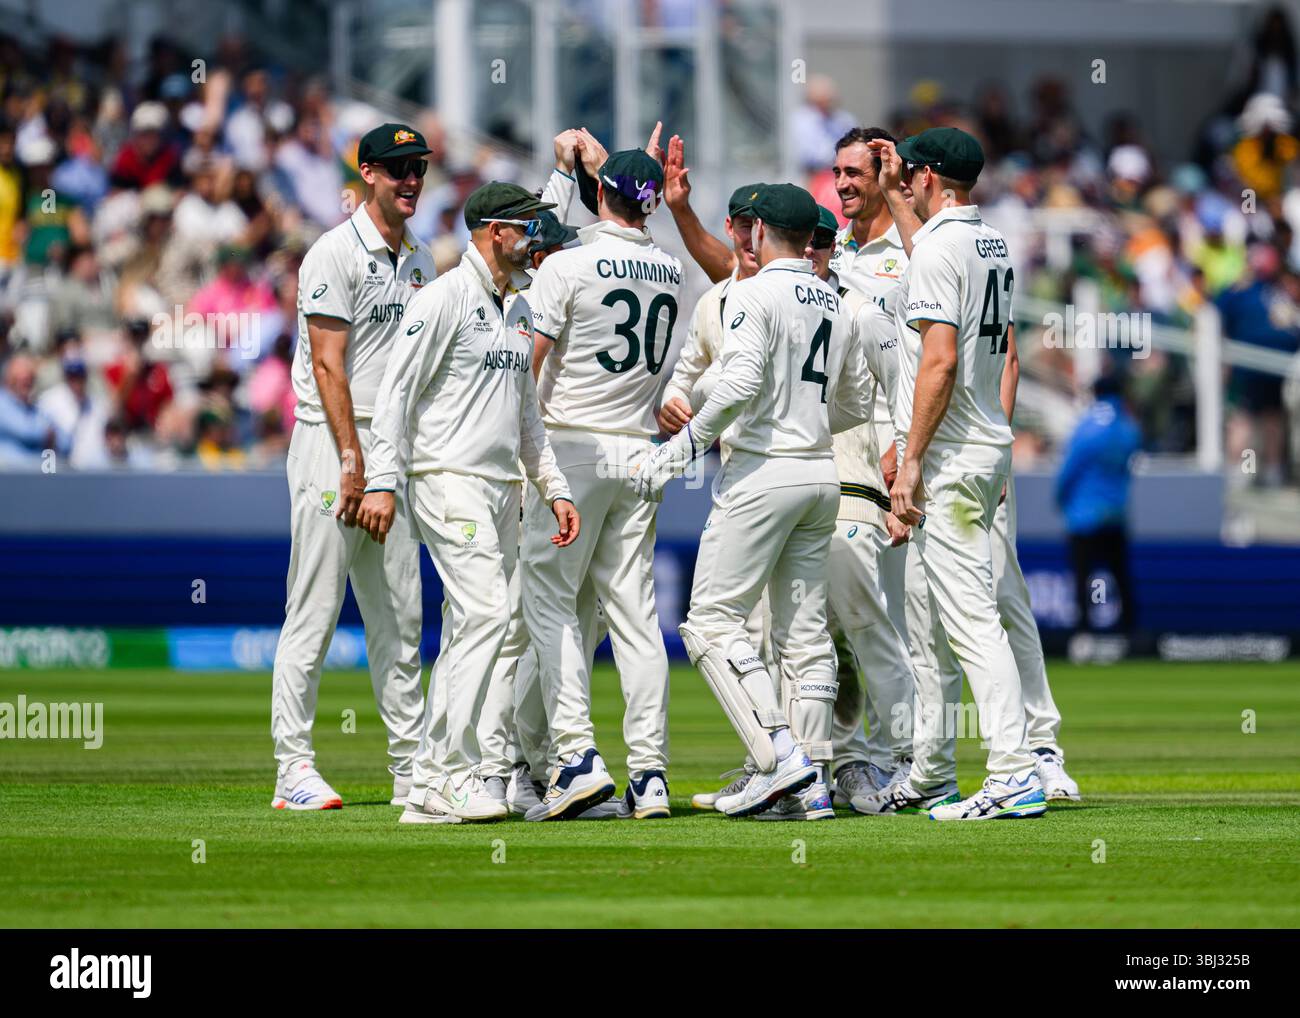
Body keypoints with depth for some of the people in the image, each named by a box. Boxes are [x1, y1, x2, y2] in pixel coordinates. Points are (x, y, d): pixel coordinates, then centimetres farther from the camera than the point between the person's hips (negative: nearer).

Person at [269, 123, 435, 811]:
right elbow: (328, 365, -14)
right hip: (331, 446, -8)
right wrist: (353, 461, -19)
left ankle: (412, 771, 12)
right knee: (315, 612, -8)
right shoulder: (336, 253, -9)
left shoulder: (418, 259, 15)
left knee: (399, 617, 9)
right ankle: (294, 772, -7)